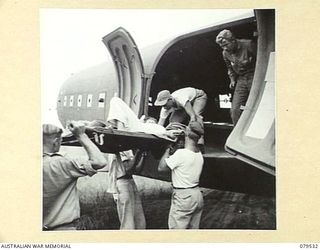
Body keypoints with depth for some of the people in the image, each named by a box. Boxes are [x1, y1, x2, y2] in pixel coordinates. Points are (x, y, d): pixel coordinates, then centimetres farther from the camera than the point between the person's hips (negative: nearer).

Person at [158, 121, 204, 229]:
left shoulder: (181, 153, -19)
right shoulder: (199, 154, 4)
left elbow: (161, 167, -12)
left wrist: (168, 149, -3)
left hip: (183, 198, -8)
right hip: (197, 195, 8)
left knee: (176, 228, 1)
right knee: (194, 228, 17)